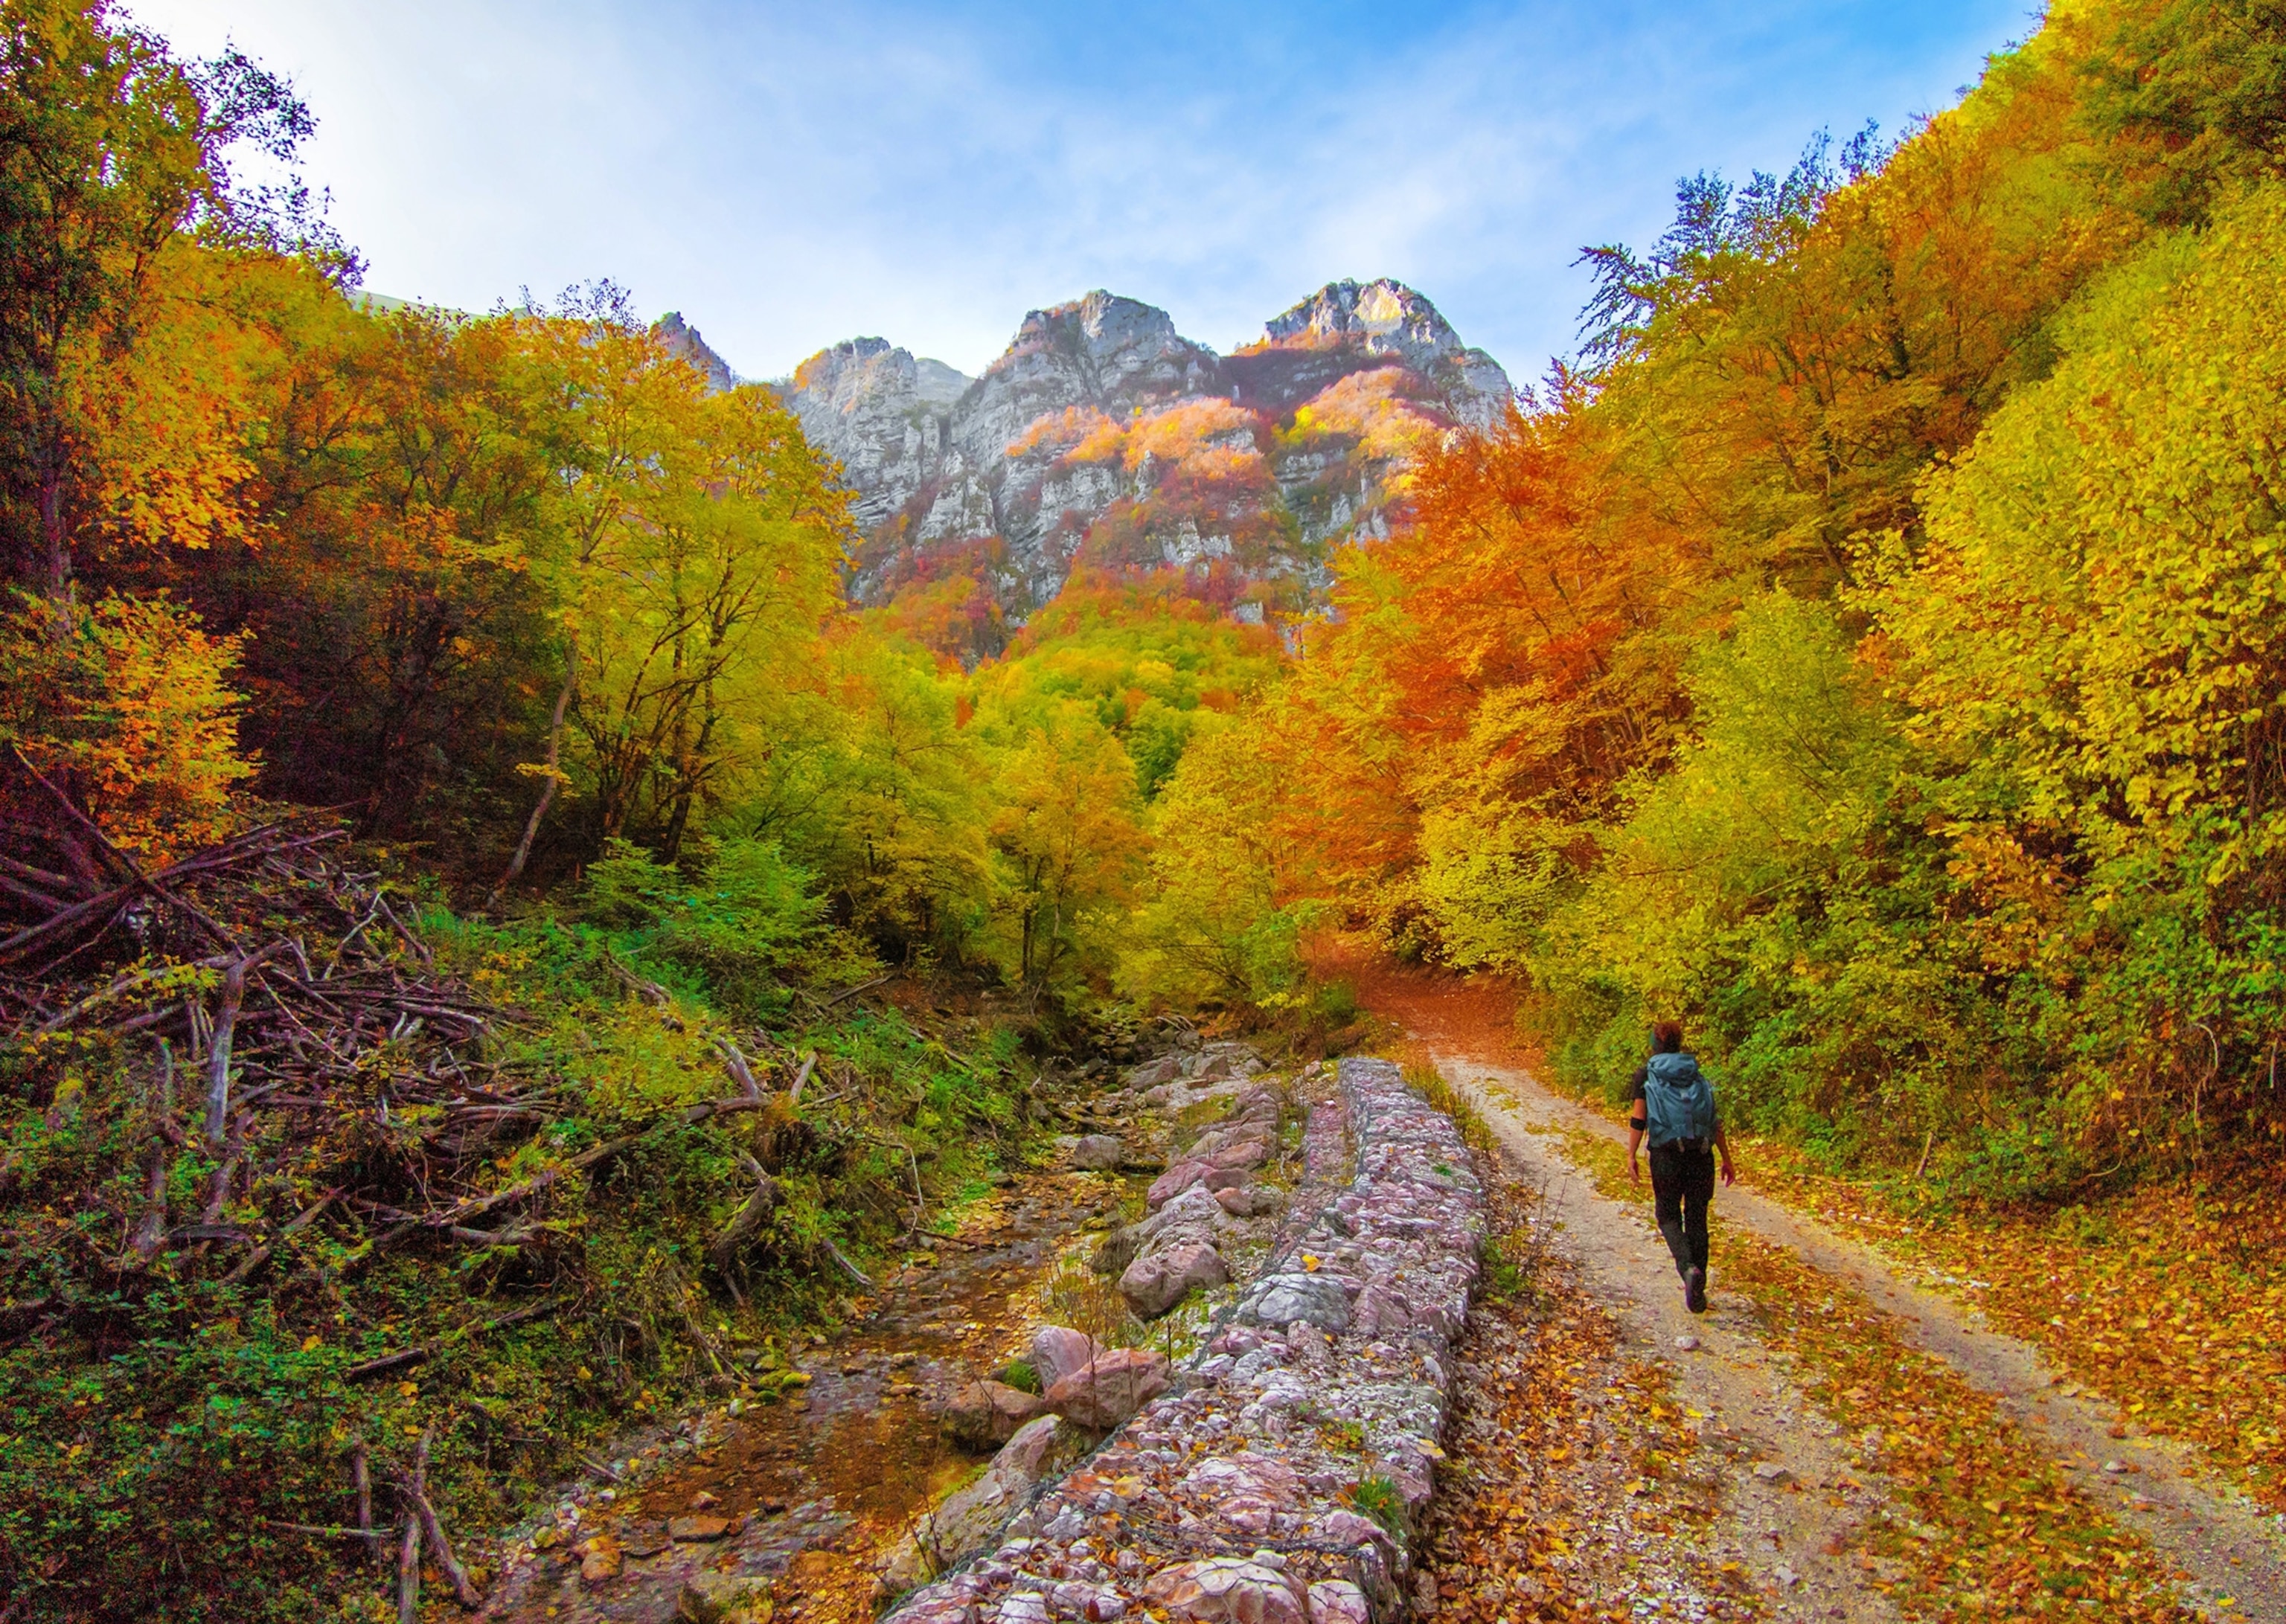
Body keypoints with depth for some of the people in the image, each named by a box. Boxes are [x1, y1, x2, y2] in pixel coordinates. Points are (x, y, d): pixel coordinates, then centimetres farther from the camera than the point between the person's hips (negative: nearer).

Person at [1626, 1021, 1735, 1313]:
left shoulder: (1646, 1074, 2)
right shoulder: (1696, 1075, 11)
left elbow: (1638, 1120, -5)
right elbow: (1715, 1121, 9)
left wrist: (1631, 1156, -1)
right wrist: (1726, 1160, 14)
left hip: (1666, 1154, -3)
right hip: (1701, 1154, 3)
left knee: (1668, 1215, 11)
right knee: (1697, 1218, 11)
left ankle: (1688, 1267, -15)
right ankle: (1698, 1292, 13)